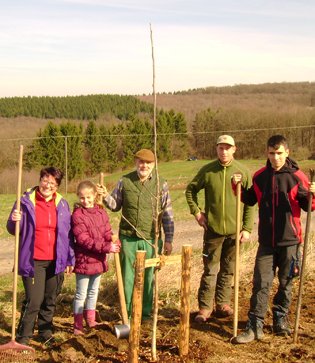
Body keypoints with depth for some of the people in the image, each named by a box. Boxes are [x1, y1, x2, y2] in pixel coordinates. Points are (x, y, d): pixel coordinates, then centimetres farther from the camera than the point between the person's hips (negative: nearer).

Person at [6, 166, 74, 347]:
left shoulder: (62, 204, 8)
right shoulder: (26, 201, -2)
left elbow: (68, 234, 12)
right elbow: (13, 230, 1)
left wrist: (70, 259, 9)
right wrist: (14, 221, -21)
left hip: (56, 261, 3)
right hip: (33, 261, -3)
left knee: (51, 300, 12)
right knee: (33, 301, -7)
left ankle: (46, 332, 29)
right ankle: (23, 337, 9)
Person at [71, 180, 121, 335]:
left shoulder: (102, 212, 6)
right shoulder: (77, 215, -14)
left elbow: (107, 232, 6)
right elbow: (83, 239, -20)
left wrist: (115, 243, -17)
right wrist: (106, 247, -24)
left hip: (99, 260, 6)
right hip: (84, 260, -6)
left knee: (93, 292, 19)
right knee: (81, 294, 3)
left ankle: (90, 320, 34)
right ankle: (78, 326, 13)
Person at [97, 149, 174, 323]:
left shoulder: (161, 184, 2)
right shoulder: (124, 181, 2)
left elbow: (167, 214, 5)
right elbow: (115, 206, 11)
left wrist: (168, 240, 3)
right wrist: (105, 196, -9)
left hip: (151, 239, 0)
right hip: (128, 238, 0)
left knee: (148, 278, 10)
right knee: (128, 277, 6)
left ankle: (146, 313, 25)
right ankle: (128, 315, 19)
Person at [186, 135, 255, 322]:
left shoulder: (243, 171, -3)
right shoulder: (207, 170, -2)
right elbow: (191, 189, 12)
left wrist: (247, 228, -5)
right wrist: (196, 211, 2)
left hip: (234, 230, 1)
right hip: (213, 229, -1)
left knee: (229, 270, 12)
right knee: (210, 270, 3)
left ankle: (223, 304, 25)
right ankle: (205, 306, 13)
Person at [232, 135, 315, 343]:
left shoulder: (296, 176, -5)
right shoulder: (260, 177, 5)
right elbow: (250, 200, 16)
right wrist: (239, 187, 0)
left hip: (289, 240, -2)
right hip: (266, 241, 2)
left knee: (286, 282, 12)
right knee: (261, 283, 0)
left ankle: (281, 317, 30)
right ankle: (255, 326, 4)